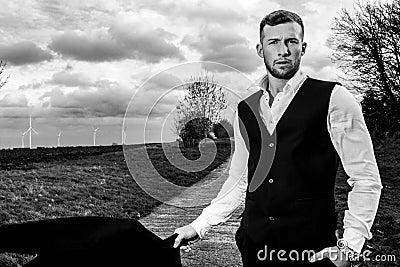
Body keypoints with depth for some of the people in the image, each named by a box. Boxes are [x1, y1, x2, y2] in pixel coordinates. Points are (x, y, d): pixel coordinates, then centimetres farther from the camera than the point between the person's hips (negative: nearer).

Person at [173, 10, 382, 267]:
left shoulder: (333, 99, -6)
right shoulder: (245, 110, 8)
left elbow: (366, 179, -7)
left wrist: (349, 245, -15)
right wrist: (200, 226, 8)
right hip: (253, 242, 4)